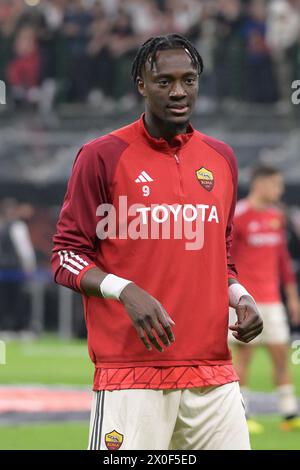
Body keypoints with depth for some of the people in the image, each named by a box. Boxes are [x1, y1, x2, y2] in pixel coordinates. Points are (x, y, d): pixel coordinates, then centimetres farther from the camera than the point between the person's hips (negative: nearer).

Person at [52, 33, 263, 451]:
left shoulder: (221, 158, 15)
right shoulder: (102, 157, -1)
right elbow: (67, 257, 0)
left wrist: (240, 296, 6)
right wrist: (125, 291, -17)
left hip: (213, 373, 5)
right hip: (131, 372, -5)